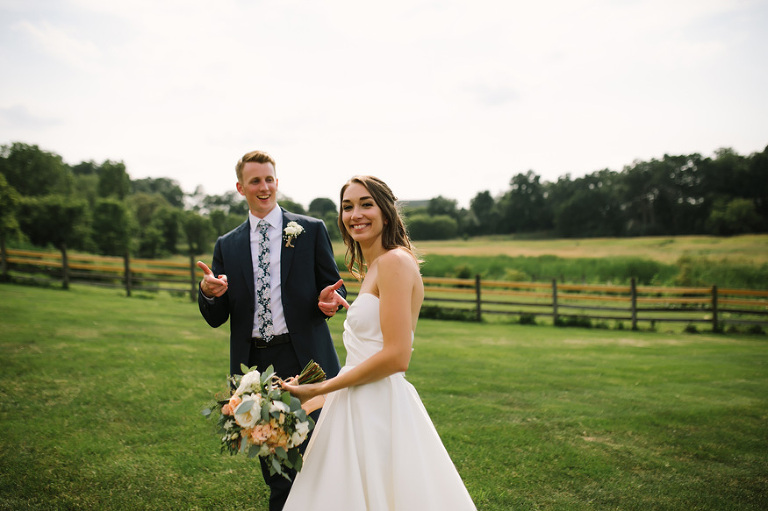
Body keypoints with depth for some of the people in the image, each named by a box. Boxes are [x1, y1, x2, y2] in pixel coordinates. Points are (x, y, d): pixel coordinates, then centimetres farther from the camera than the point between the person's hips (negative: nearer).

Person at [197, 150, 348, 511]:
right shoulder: (227, 246, 10)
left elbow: (334, 287, 5)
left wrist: (328, 300, -19)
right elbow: (216, 318, 8)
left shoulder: (311, 230, 4)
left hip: (303, 360, -2)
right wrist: (208, 293, -15)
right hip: (254, 366, 3)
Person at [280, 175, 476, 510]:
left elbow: (396, 357, -21)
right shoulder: (372, 268, 14)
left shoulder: (395, 260, -15)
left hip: (380, 407, -9)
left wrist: (319, 389, -14)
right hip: (359, 407, 9)